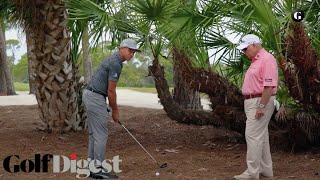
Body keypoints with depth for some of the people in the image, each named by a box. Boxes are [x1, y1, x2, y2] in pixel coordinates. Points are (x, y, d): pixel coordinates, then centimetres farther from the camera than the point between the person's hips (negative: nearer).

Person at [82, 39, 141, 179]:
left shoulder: (112, 59, 17)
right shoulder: (116, 63, -16)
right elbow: (111, 91, -14)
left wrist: (113, 107, 21)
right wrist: (115, 110, -2)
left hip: (90, 95, 11)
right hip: (96, 98, -11)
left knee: (94, 134, 14)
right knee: (101, 134, -5)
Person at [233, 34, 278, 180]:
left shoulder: (267, 59, -15)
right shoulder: (255, 60, 17)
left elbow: (269, 85, -22)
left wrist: (261, 106, -24)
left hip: (261, 102, -10)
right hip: (252, 102, 10)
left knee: (253, 135, -11)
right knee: (261, 136, 13)